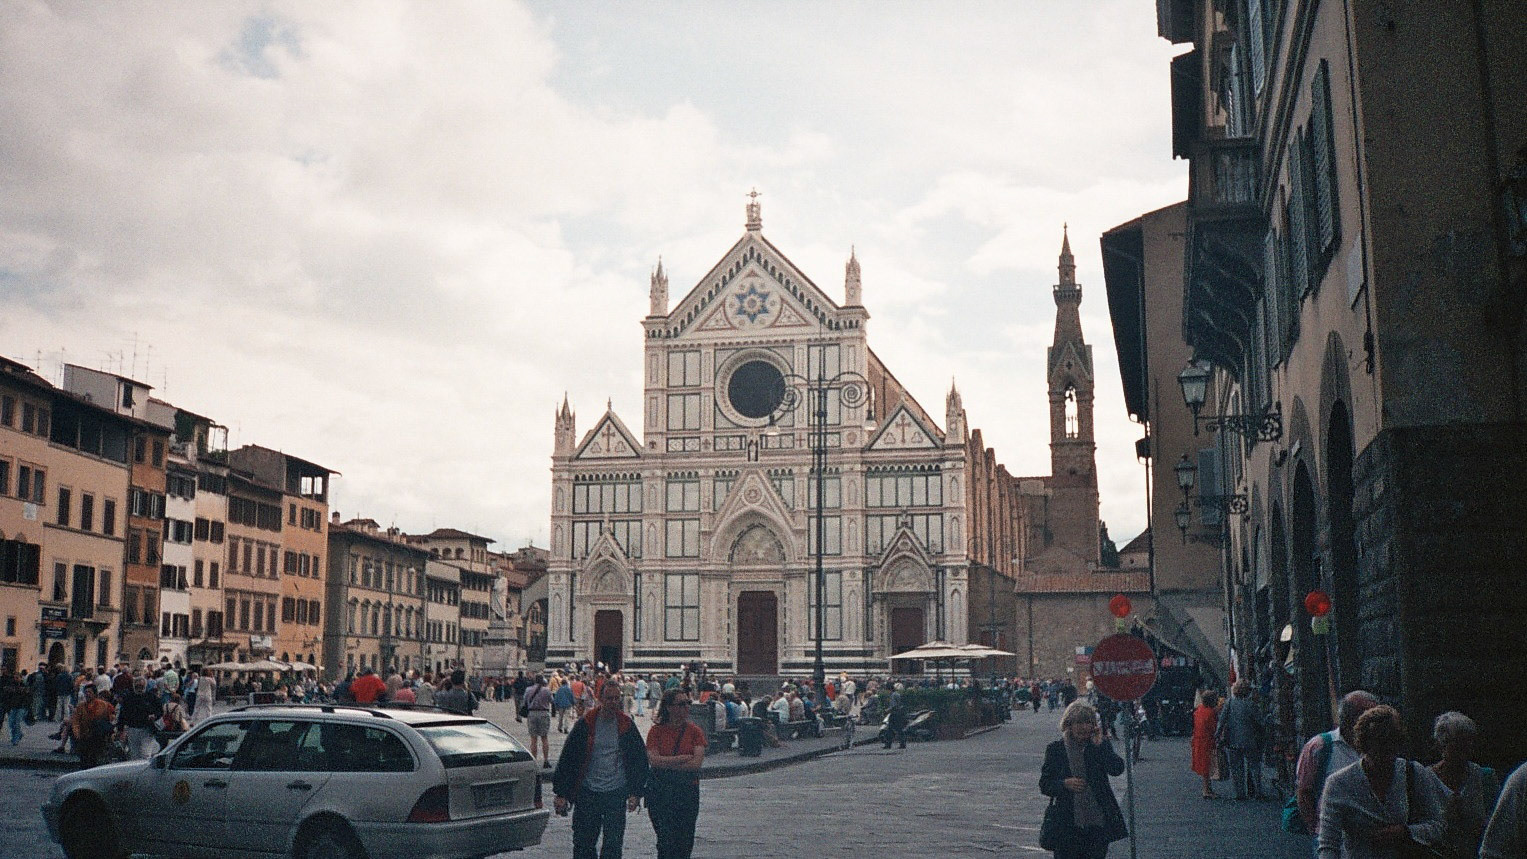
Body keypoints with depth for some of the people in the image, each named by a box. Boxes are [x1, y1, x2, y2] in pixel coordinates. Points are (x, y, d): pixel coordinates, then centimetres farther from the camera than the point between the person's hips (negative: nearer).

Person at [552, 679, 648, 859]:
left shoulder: (627, 725, 3)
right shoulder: (586, 723, -1)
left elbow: (640, 760, 8)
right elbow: (567, 758, 1)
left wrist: (636, 793, 0)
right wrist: (561, 793, -3)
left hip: (616, 794, 0)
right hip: (587, 793, 0)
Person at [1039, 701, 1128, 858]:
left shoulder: (1102, 746, 5)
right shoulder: (1055, 749, 2)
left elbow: (1118, 769, -10)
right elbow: (1044, 785, 3)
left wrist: (1099, 745, -15)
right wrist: (1065, 784, -15)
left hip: (1098, 823, 1)